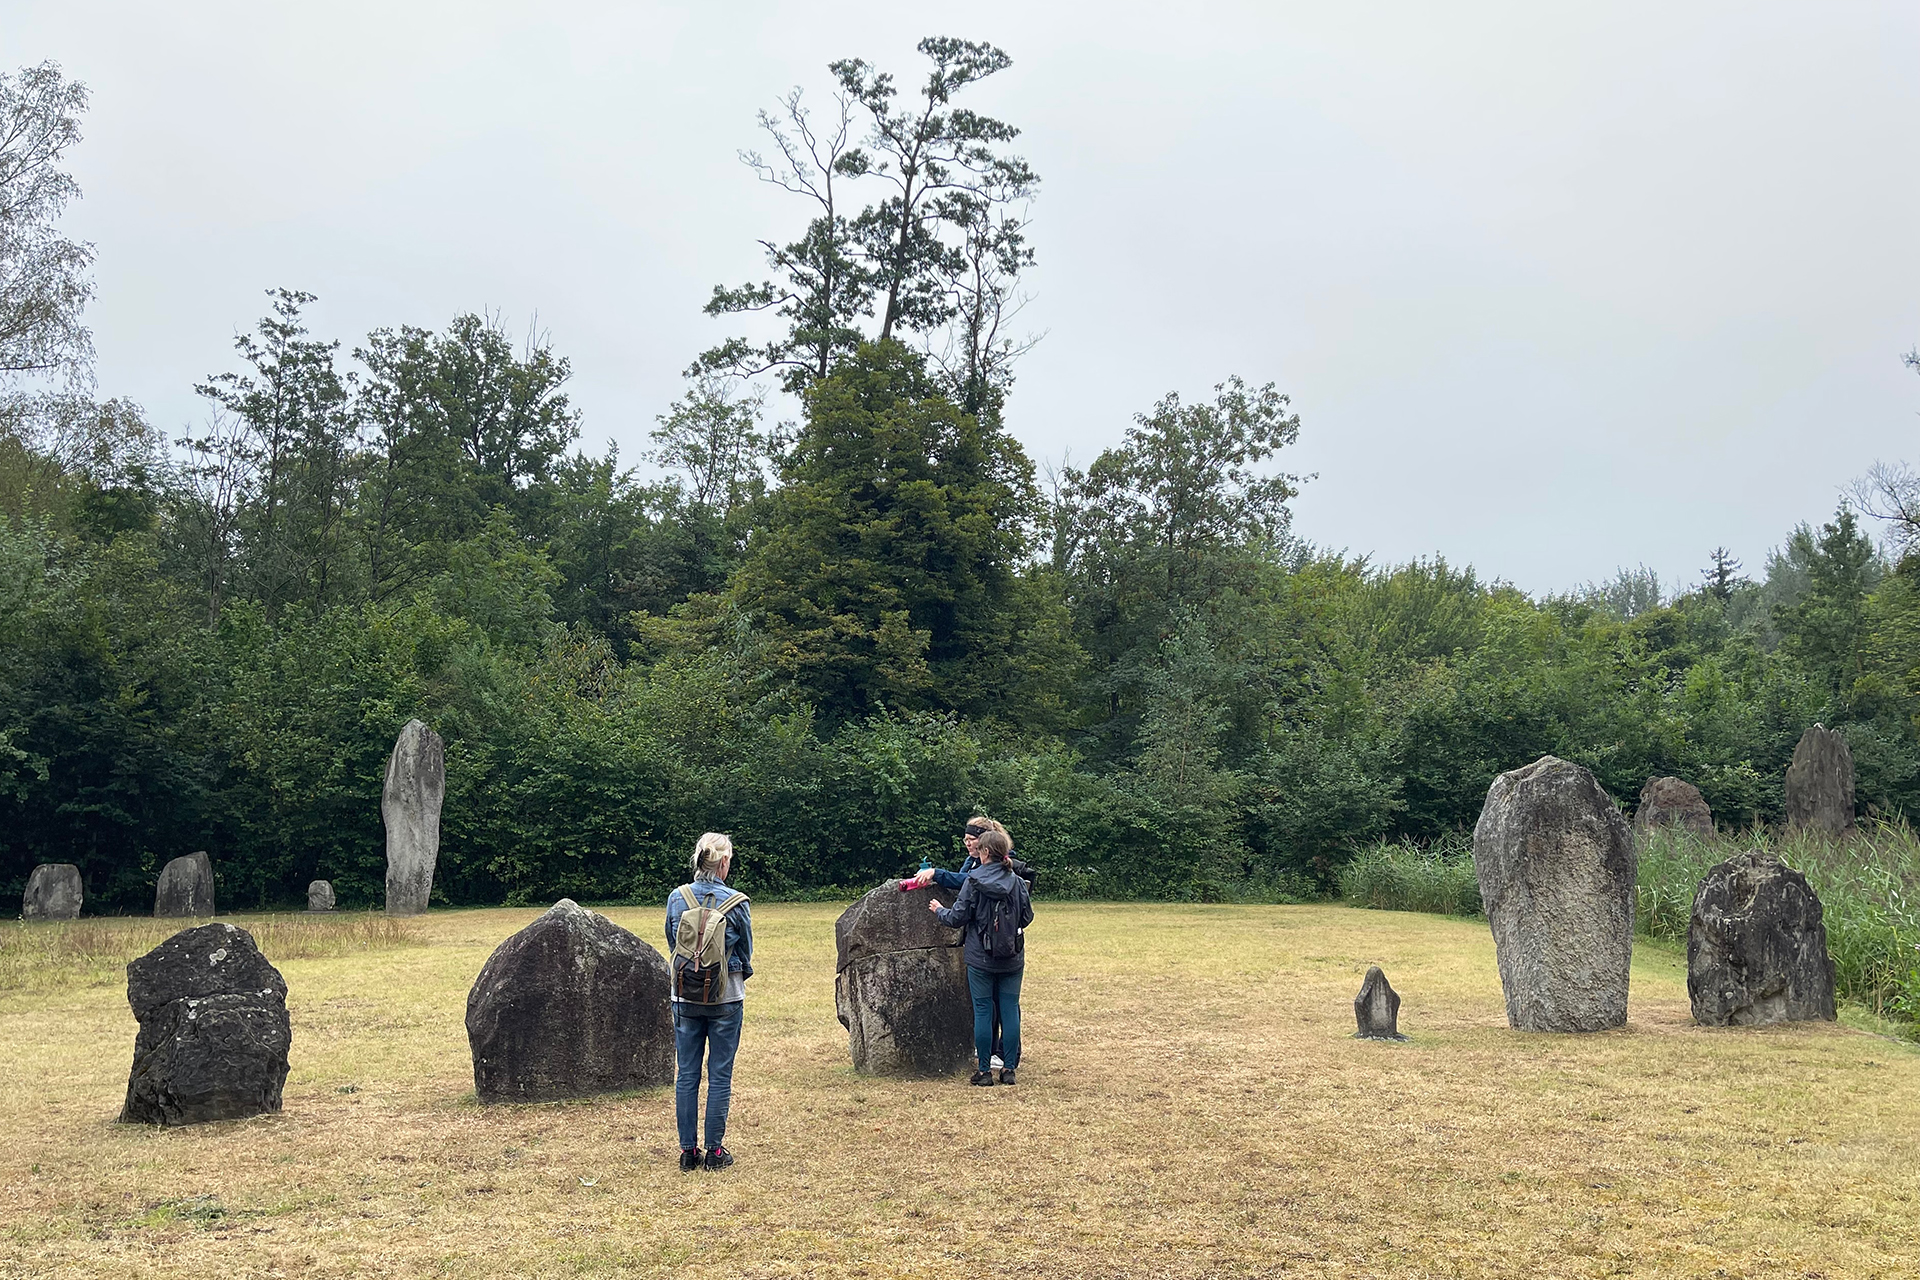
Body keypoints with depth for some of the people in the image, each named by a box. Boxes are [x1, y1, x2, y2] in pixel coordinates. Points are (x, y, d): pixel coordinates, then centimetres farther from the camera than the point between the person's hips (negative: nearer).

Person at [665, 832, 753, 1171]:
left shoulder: (677, 899, -4)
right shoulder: (737, 904, -11)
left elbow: (671, 946, 8)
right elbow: (746, 954, 2)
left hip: (685, 998, 3)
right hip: (726, 999, -2)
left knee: (686, 1074, 10)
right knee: (720, 1075, 6)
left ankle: (688, 1151, 15)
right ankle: (715, 1150, 11)